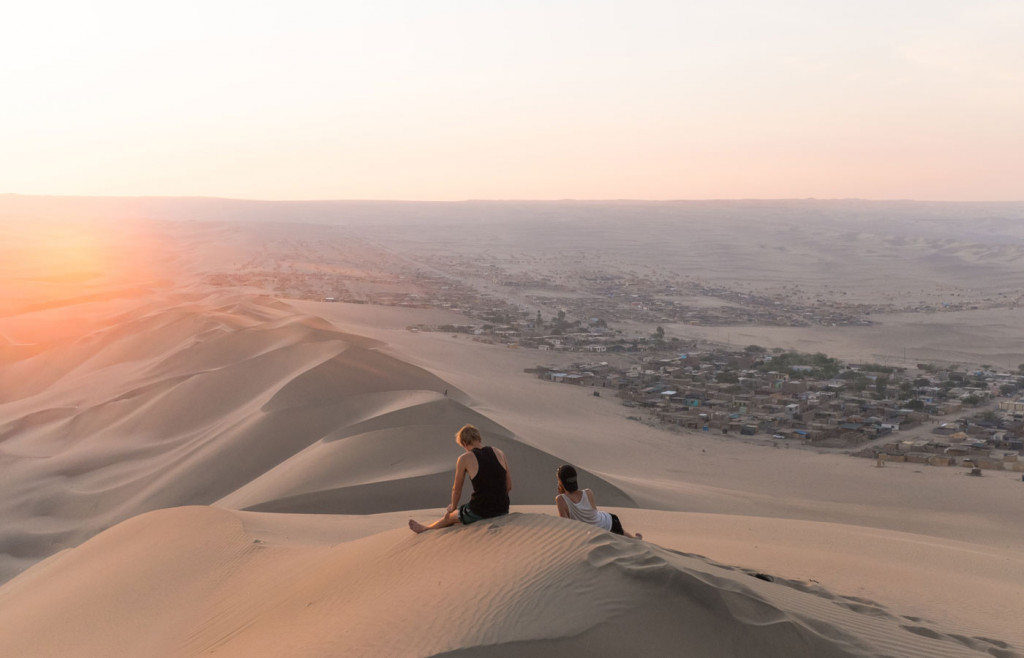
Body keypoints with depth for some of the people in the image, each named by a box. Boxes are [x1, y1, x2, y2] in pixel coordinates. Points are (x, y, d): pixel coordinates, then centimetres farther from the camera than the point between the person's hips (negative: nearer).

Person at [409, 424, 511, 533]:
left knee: (449, 516, 26)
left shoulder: (464, 459, -7)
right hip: (502, 510, 5)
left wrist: (454, 507, 23)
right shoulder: (499, 453, 3)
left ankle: (425, 528, 52)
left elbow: (457, 490, 4)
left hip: (479, 512, -4)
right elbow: (509, 486, 8)